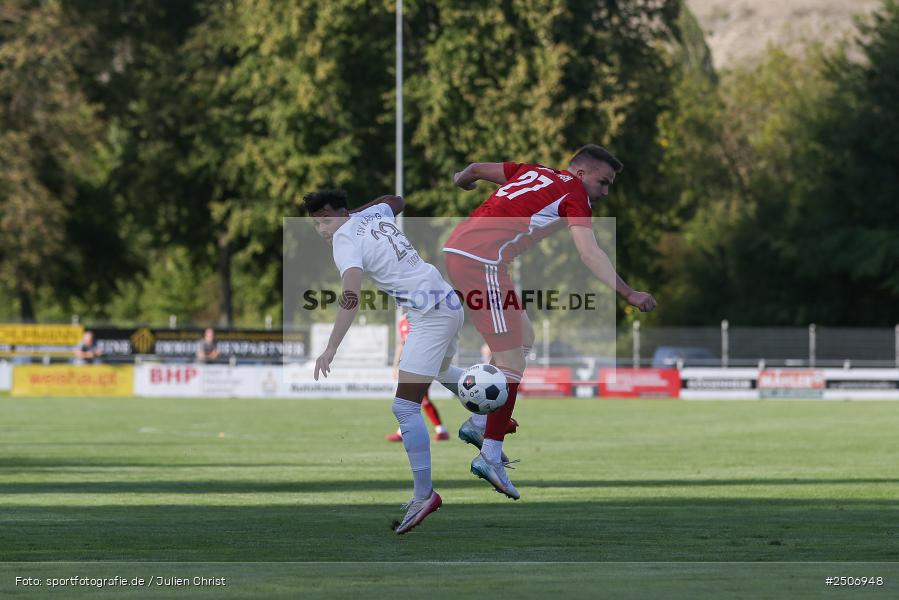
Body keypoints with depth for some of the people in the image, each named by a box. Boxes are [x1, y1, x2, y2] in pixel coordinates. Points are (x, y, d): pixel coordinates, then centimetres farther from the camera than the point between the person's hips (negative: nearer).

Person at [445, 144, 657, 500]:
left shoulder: (533, 173, 20)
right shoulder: (575, 195, -2)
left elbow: (476, 169, 29)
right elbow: (589, 253, -16)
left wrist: (462, 179, 52)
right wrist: (627, 294, -23)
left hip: (456, 247, 10)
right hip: (482, 260, -10)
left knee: (524, 338, 20)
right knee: (512, 359, -10)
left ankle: (478, 424, 21)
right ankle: (490, 455, -14)